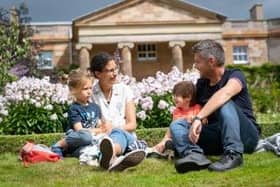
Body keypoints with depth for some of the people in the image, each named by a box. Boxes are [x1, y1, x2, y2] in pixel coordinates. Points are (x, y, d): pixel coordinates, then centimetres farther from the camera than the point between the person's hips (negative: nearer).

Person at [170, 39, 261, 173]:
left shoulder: (234, 76, -9)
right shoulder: (201, 84, 10)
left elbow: (225, 93, -33)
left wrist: (198, 118, -44)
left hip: (245, 136, -6)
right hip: (218, 136, 6)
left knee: (225, 103, -29)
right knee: (176, 125, -9)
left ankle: (233, 154, -36)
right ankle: (195, 154, -38)